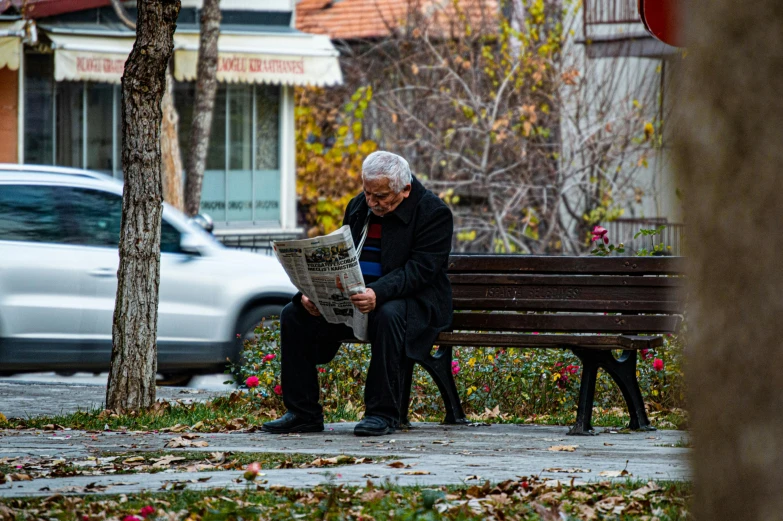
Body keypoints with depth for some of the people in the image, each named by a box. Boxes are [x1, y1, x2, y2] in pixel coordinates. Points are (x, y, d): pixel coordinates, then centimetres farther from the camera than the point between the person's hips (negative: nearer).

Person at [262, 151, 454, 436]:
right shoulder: (359, 207, 10)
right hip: (353, 300, 6)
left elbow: (419, 270, -22)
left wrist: (378, 294, -39)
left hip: (414, 301, -6)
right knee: (293, 314, -10)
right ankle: (303, 413, -6)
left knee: (389, 315, -40)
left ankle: (383, 413, -30)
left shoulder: (434, 212, -11)